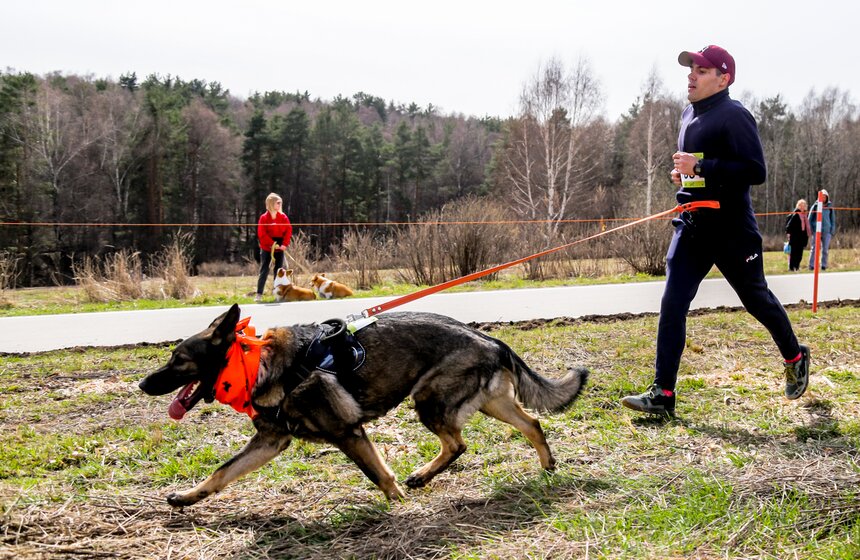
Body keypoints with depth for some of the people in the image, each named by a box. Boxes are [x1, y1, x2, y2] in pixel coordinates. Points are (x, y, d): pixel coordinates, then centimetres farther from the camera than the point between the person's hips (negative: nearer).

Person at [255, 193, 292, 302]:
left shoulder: (283, 217, 5)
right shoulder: (264, 218, -6)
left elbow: (288, 230, 2)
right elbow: (262, 234, -11)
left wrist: (284, 244, -10)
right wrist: (272, 244, -17)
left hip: (279, 249, 4)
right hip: (267, 249, -4)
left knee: (278, 271, 7)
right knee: (264, 271, -5)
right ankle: (259, 294, -5)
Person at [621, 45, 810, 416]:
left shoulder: (734, 116, -14)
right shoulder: (689, 115, 12)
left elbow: (756, 171, -22)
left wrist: (700, 168, -25)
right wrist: (681, 174, 7)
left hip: (732, 229, -7)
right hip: (692, 225, 7)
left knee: (756, 299, 11)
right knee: (672, 305, -3)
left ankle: (795, 358, 39)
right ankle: (663, 393, -2)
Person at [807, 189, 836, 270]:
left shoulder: (830, 207, 7)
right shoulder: (815, 206, 3)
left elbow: (833, 219, 14)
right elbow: (810, 218, 8)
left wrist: (833, 230, 6)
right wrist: (811, 229, 0)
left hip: (827, 230, 2)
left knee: (825, 249, 3)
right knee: (814, 248, -4)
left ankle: (824, 265, 8)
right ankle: (811, 265, -2)